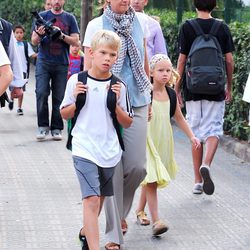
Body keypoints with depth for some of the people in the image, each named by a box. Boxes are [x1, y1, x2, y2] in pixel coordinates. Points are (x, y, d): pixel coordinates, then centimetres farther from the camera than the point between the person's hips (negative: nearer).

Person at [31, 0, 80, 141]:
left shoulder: (69, 18, 8)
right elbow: (34, 41, 7)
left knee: (59, 97, 0)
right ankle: (43, 126, -3)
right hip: (44, 62, 0)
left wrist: (61, 35, -14)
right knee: (41, 93, -12)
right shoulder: (42, 16, 8)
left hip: (62, 64, 0)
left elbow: (76, 41, 2)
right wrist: (39, 35, -16)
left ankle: (56, 129, 6)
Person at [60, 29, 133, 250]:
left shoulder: (118, 86, 1)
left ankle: (86, 232, 43)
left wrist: (116, 102, -11)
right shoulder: (77, 81, -3)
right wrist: (76, 99, -10)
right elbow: (65, 114, 8)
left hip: (110, 151, 4)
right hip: (84, 150, -3)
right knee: (91, 199, -16)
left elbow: (127, 123, 5)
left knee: (100, 198, 18)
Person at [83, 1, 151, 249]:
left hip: (137, 104, 3)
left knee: (137, 166, 0)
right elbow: (88, 68, -3)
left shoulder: (139, 21, 7)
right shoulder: (96, 26, -4)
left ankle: (119, 212, 30)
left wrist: (149, 95, 20)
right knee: (113, 168, -3)